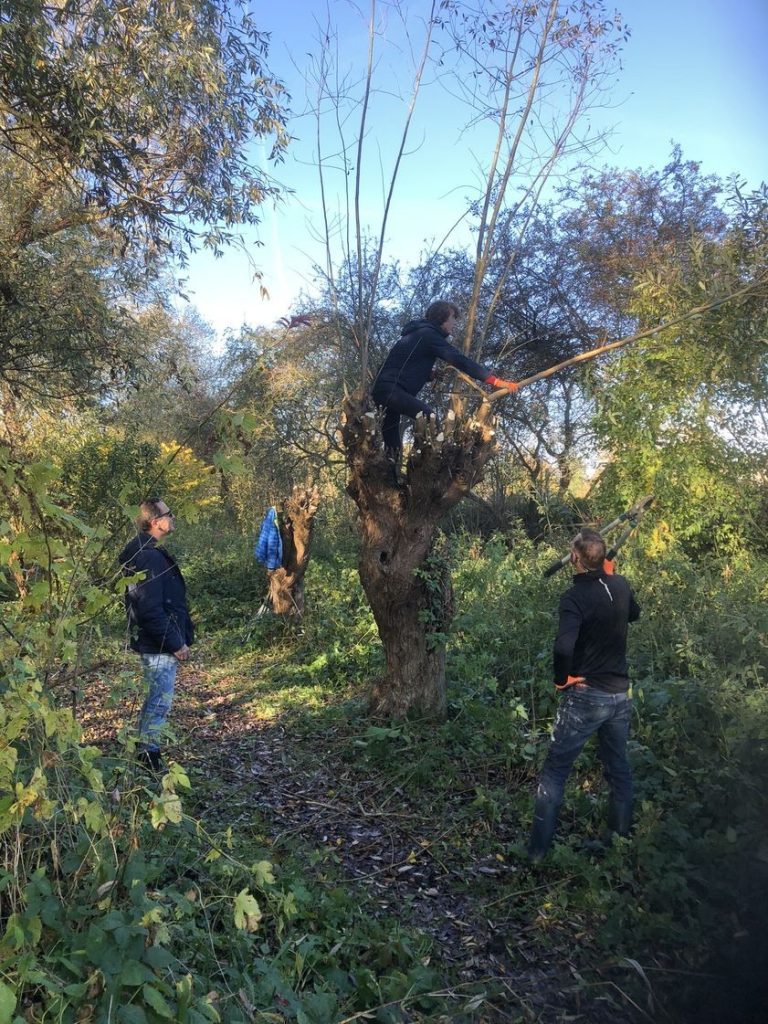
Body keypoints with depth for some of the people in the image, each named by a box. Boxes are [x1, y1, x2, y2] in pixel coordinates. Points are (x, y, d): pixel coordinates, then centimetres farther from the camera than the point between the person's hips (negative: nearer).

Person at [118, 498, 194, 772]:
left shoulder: (148, 552, 13)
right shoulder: (149, 557, -21)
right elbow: (150, 609, -26)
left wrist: (178, 638, 17)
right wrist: (175, 643, -19)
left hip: (158, 643, 11)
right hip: (159, 645, -11)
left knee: (155, 700, 19)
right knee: (160, 702, -3)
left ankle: (144, 754, 30)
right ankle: (149, 758, 6)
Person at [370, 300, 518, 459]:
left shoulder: (420, 334, 21)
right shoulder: (429, 334, -10)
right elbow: (459, 360, -18)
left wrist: (434, 373, 7)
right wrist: (495, 380, -22)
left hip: (384, 389, 11)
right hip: (391, 389, -11)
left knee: (393, 448, 15)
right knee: (428, 416, -26)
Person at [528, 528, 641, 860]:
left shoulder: (574, 597, -20)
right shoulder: (621, 586, -2)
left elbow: (563, 648, -35)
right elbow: (634, 614, 22)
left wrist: (561, 679, -16)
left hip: (586, 697, -6)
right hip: (620, 695, 6)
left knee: (555, 771, 7)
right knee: (619, 769, 20)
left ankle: (538, 850, 11)